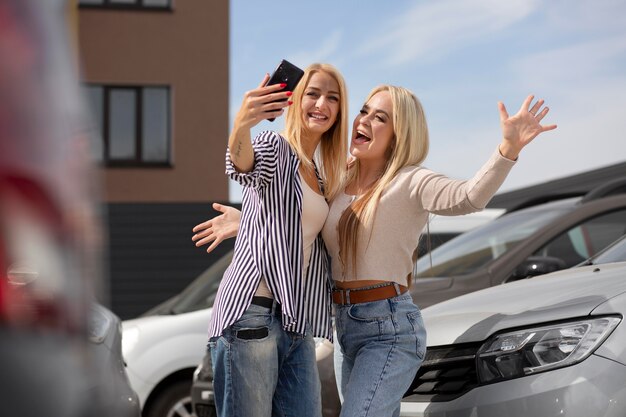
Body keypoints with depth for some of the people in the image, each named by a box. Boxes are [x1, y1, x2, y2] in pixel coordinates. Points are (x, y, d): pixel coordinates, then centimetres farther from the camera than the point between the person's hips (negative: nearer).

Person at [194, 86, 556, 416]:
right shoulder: (340, 185, 10)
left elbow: (468, 198, -29)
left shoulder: (410, 183, -10)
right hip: (346, 327, 8)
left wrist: (509, 149, -44)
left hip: (390, 331, -8)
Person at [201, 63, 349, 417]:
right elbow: (243, 168, -26)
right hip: (253, 314, -8)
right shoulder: (274, 147, -1)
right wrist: (241, 126, -49)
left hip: (297, 322, 8)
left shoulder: (323, 176, 21)